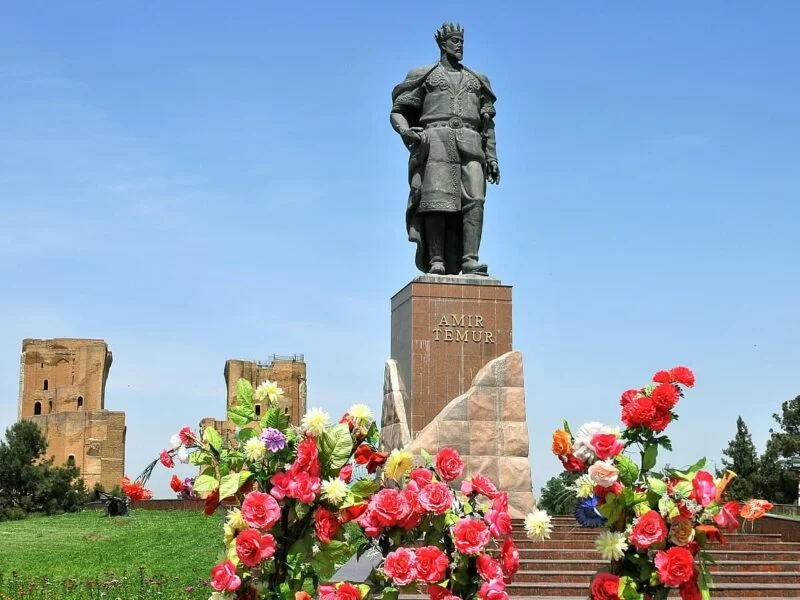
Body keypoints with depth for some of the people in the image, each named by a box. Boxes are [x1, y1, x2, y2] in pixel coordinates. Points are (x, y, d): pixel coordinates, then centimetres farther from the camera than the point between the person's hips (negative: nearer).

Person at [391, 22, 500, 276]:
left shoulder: (477, 80, 25)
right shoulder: (424, 76, 16)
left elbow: (487, 124, 22)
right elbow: (398, 112, 10)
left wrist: (492, 158, 9)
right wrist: (406, 131, -13)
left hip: (470, 145, 3)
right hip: (436, 141, -2)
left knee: (473, 200, -15)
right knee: (437, 200, -15)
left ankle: (470, 261, -24)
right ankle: (436, 262, -19)